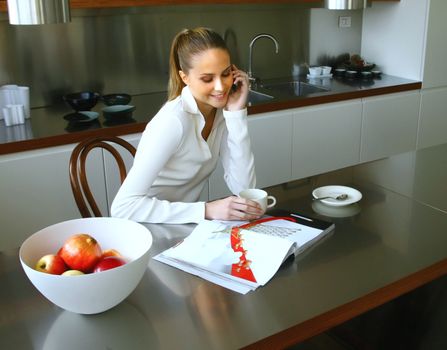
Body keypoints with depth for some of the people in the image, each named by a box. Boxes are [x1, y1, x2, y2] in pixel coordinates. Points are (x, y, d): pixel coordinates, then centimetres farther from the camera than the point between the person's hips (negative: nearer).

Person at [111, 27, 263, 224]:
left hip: (184, 225, 6)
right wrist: (206, 210, -30)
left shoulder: (222, 109, -5)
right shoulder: (174, 121, -23)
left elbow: (243, 188, -11)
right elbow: (123, 206, -28)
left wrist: (236, 114, -17)